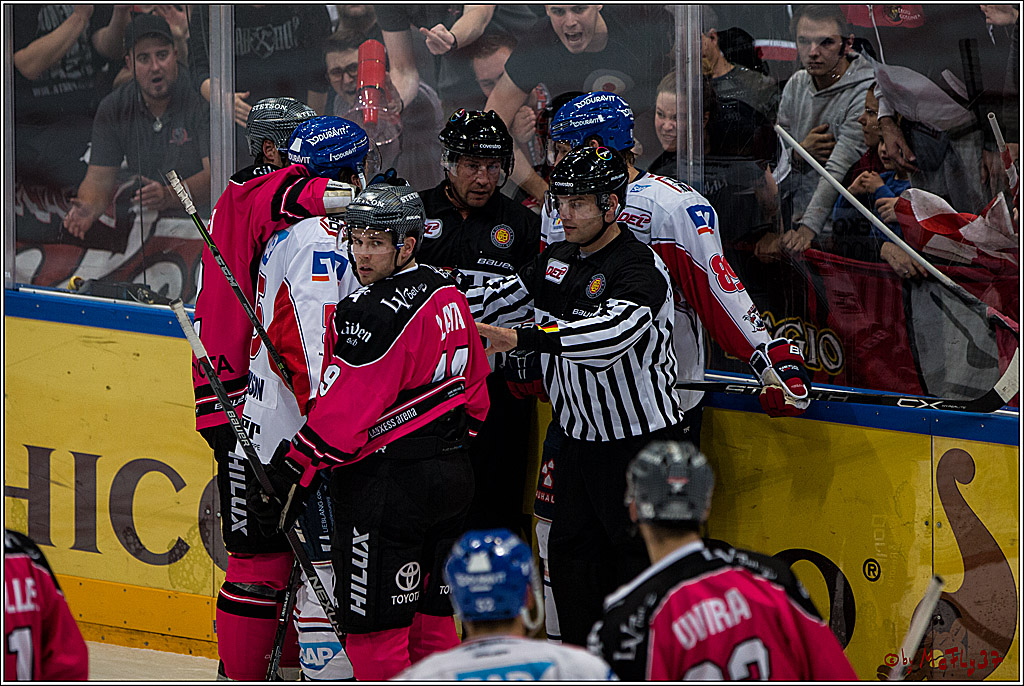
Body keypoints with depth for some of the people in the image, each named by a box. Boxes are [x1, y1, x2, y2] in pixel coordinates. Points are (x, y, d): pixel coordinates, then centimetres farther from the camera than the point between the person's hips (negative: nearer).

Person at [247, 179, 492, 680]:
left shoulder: (371, 314, -19)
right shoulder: (448, 293, 8)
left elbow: (341, 413, -20)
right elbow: (474, 390, 18)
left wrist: (289, 476, -14)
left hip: (385, 486, -9)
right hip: (452, 478, 9)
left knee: (374, 623, -2)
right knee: (431, 616, 16)